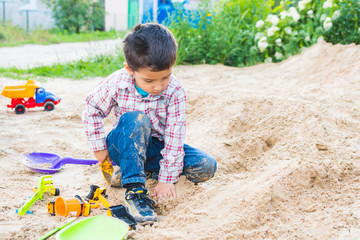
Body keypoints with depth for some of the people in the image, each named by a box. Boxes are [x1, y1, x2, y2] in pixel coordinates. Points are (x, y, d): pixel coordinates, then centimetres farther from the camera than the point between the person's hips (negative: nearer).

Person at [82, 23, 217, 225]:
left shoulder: (175, 91, -21)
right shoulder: (116, 84, -19)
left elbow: (174, 135, -21)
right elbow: (93, 110, -3)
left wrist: (166, 179, -22)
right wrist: (99, 147, -6)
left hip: (156, 147, 2)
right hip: (125, 146, -2)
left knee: (207, 167, -16)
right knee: (136, 119, -36)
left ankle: (137, 171, -7)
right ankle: (134, 189, -36)